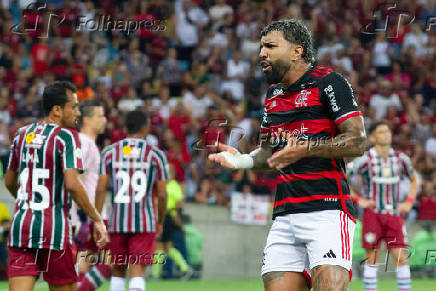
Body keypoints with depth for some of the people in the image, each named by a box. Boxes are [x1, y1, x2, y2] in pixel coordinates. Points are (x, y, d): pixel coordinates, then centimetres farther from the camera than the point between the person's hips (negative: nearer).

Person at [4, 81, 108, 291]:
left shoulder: (22, 134, 12)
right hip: (53, 230, -5)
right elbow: (72, 185, -19)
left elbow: (9, 182, 22)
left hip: (21, 225, 5)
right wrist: (97, 220, -11)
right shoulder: (66, 137, -8)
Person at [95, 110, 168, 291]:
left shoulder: (109, 153, 4)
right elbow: (162, 195, 0)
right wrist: (160, 222, 14)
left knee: (117, 271, 15)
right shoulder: (156, 154, 0)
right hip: (145, 222, -2)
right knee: (137, 271, -6)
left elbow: (101, 189, -1)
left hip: (117, 222, 2)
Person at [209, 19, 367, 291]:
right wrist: (243, 160, 10)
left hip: (327, 210, -7)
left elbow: (358, 142, -10)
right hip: (284, 215, 7)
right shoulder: (274, 94, 21)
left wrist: (305, 148, -18)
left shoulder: (329, 82, -3)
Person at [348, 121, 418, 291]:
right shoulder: (366, 160, -6)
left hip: (394, 214, 3)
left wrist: (409, 202, 9)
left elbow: (414, 180, 22)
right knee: (372, 257, -2)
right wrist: (358, 200, -7)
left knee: (400, 257, -3)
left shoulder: (401, 159, 6)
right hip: (372, 214, -3)